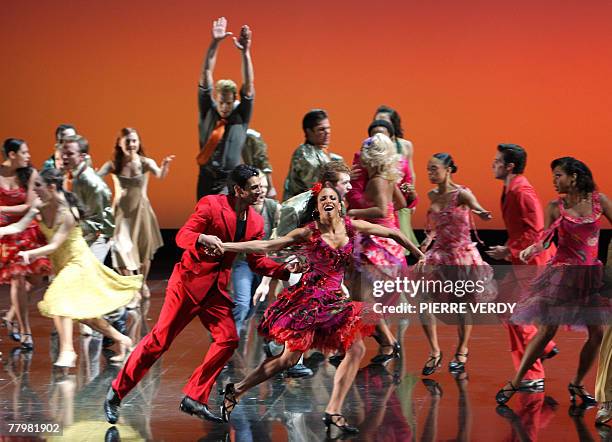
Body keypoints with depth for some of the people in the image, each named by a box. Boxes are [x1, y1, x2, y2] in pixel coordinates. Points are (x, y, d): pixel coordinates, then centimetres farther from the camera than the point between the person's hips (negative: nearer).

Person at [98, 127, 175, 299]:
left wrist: (165, 166, -51)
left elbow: (160, 175, -29)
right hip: (122, 212, -1)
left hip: (141, 210, 1)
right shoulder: (113, 165, -8)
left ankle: (143, 284, 39)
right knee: (123, 250, -12)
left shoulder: (145, 162, -10)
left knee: (144, 251, 15)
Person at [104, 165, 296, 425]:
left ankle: (194, 399, 4)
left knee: (228, 339, -6)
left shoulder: (256, 222, 7)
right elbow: (182, 236, -17)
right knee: (160, 338, -6)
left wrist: (286, 270, -1)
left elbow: (257, 261, 13)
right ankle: (116, 392, 5)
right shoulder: (211, 204, -12)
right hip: (190, 281, -7)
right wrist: (203, 239, -39)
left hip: (217, 289, 7)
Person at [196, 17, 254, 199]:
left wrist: (245, 53, -24)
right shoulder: (208, 112, 3)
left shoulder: (240, 116, -1)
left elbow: (248, 86, -12)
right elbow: (206, 76, -3)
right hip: (206, 178, 3)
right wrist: (214, 44, -11)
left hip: (230, 181, -3)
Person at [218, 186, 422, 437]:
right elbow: (266, 246, -12)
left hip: (334, 301, 5)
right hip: (309, 297, -5)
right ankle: (235, 391, 8)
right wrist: (225, 246, -19)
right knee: (289, 358, -8)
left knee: (356, 350, -7)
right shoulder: (308, 234, -8)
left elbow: (392, 234, 13)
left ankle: (333, 414, -2)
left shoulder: (352, 227, 3)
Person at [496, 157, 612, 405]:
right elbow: (544, 240, -3)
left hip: (592, 273, 3)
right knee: (547, 331, -6)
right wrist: (531, 249, -23)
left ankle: (577, 384, 19)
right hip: (563, 272, -2)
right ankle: (515, 383, 0)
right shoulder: (555, 207, -2)